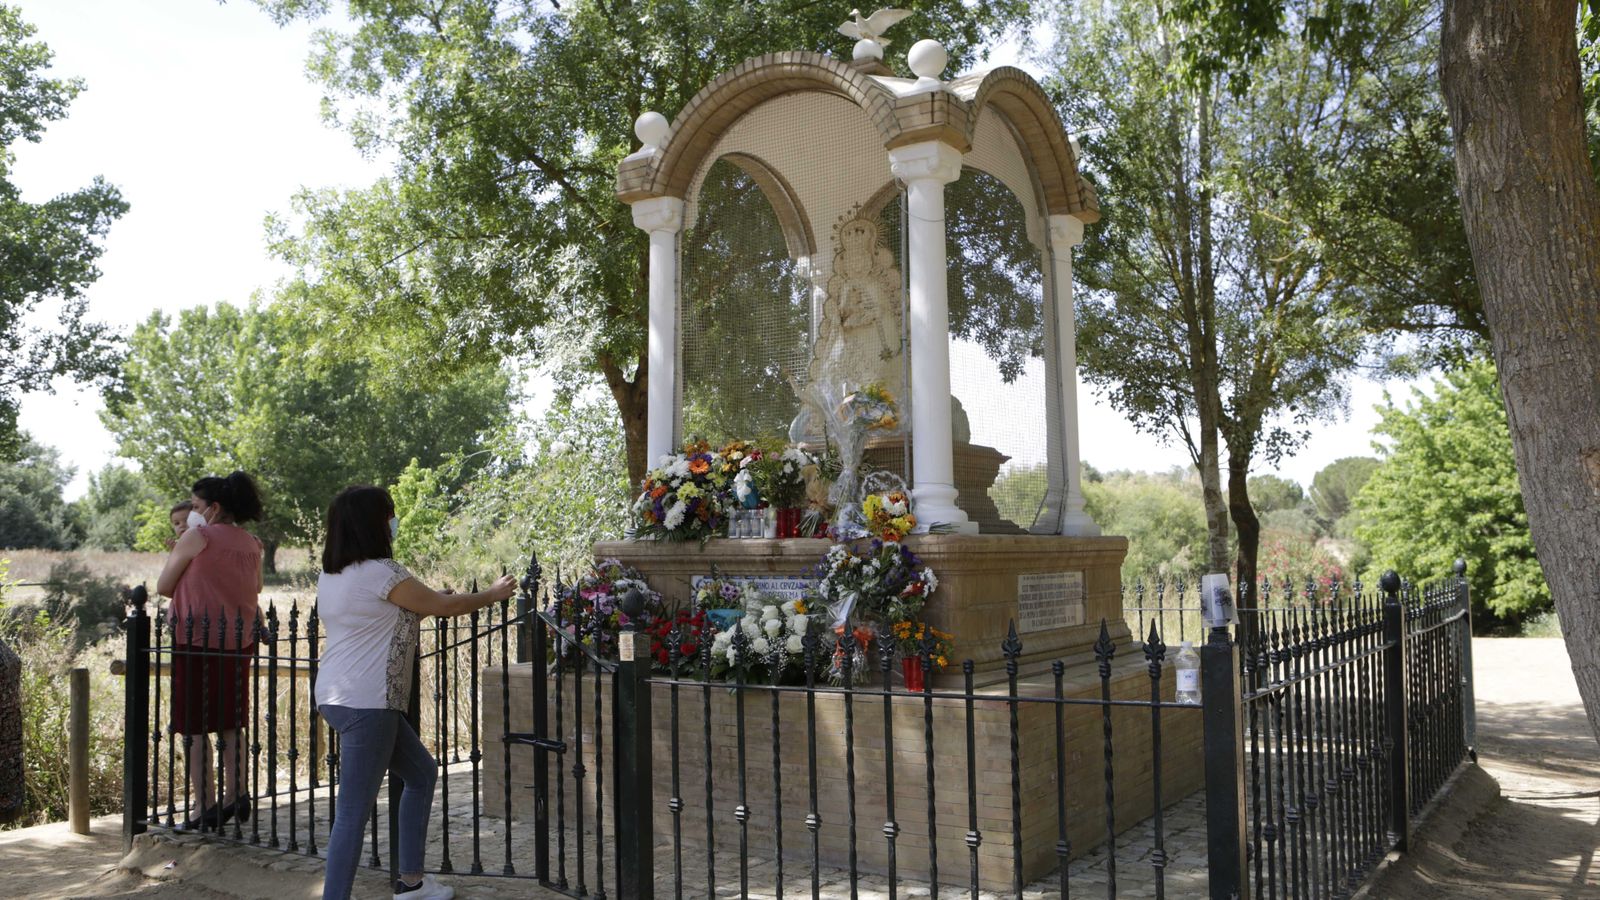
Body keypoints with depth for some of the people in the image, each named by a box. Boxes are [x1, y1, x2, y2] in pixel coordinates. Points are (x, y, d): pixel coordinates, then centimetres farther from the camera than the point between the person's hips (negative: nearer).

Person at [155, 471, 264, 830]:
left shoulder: (196, 537, -11)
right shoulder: (251, 543, 7)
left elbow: (163, 587, -4)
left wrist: (177, 558, 15)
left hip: (197, 642, -6)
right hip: (238, 643, 7)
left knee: (194, 727, 2)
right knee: (229, 725, 17)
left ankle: (205, 808, 2)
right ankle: (234, 797, 20)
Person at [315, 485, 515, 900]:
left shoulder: (330, 575, 10)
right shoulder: (382, 573, -16)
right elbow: (443, 605, -5)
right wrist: (492, 594, 9)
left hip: (336, 696, 10)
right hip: (365, 704, -10)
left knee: (422, 773, 21)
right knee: (354, 814, -6)